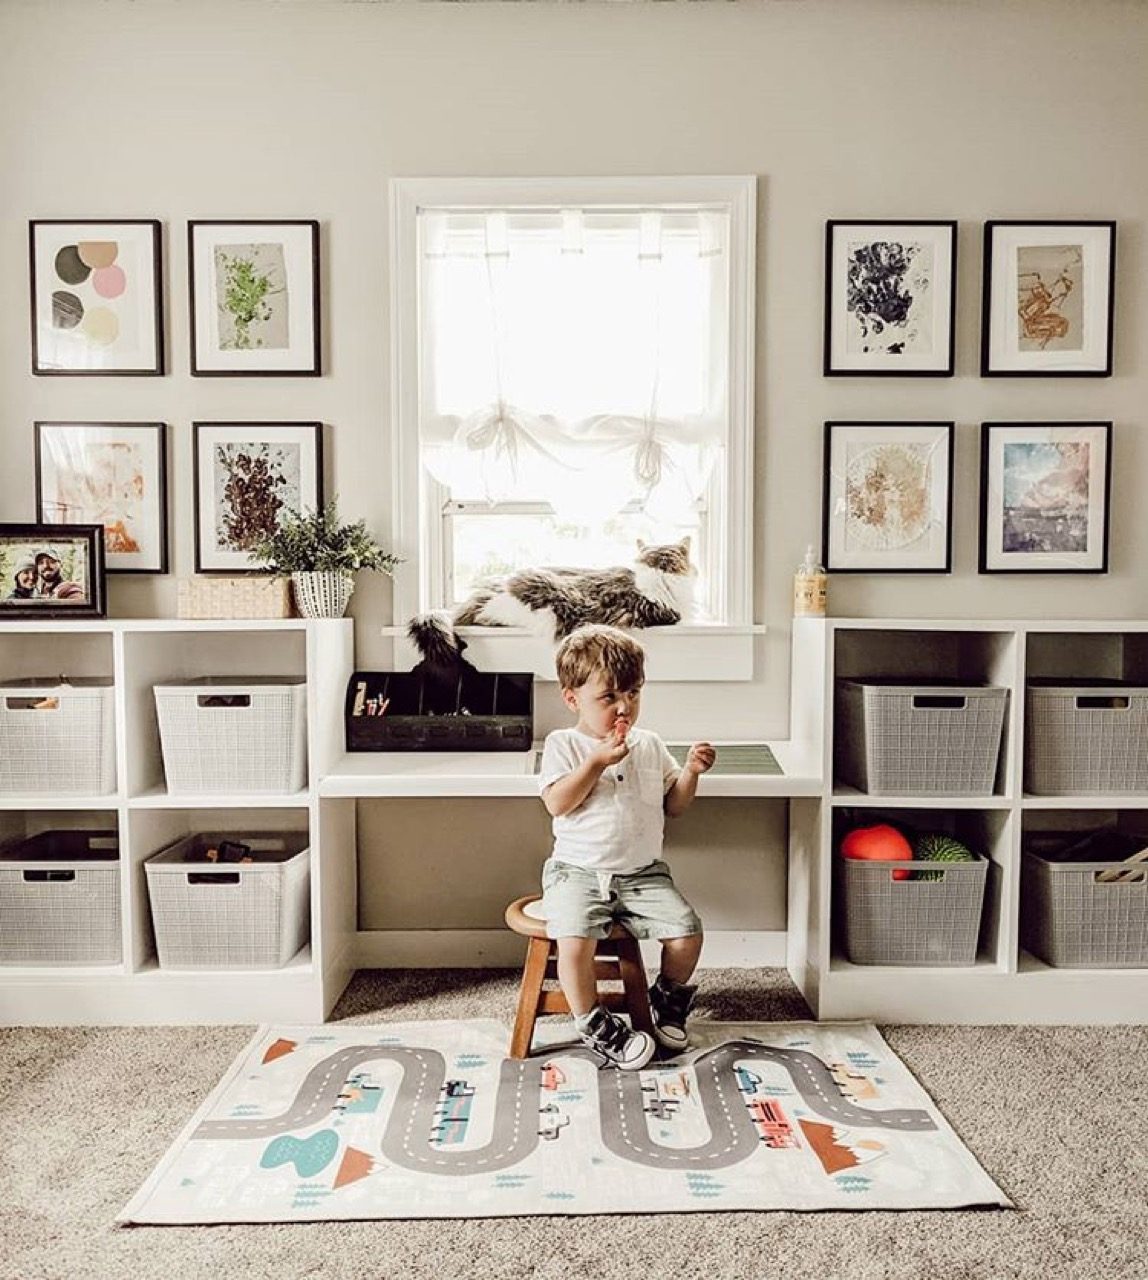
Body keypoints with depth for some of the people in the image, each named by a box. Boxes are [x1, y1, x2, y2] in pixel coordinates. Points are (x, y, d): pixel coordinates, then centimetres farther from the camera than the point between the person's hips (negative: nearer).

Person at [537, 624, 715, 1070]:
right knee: (574, 942, -27)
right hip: (577, 872, -3)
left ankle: (668, 997, 19)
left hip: (643, 874, 4)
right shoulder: (563, 744, -1)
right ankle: (594, 1025, -1)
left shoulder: (650, 745, 10)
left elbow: (674, 806, 13)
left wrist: (690, 772, -5)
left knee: (687, 932, -13)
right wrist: (598, 760, -20)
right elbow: (557, 803, -14)